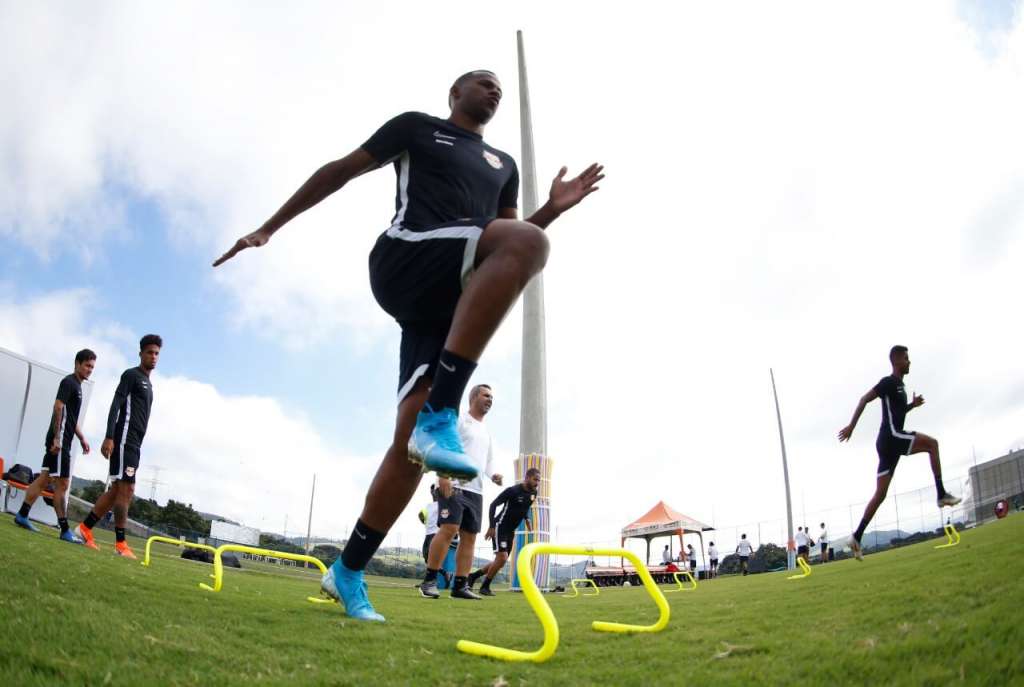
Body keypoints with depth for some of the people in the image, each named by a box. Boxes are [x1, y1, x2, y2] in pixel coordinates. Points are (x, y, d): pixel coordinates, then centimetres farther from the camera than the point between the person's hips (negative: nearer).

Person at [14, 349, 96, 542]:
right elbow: (58, 407, -19)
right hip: (60, 440, -10)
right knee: (62, 484, -9)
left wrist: (82, 438, 22)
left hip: (62, 441, 10)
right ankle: (65, 530, -8)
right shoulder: (69, 382, -9)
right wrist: (57, 437, -24)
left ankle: (22, 516, 18)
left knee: (44, 479, 12)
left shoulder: (76, 385, 19)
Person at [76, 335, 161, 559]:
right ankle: (121, 544, -12)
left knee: (117, 489, 10)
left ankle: (85, 528, 17)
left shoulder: (148, 383, 24)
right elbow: (115, 406, -13)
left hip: (134, 444, 9)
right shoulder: (131, 375, -4)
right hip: (124, 439, -9)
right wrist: (109, 437, -23)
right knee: (126, 490, -12)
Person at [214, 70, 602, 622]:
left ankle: (348, 573, 6)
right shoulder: (417, 127, 16)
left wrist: (552, 209, 11)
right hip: (404, 261, -5)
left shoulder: (503, 165, 31)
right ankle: (439, 416, -38)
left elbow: (511, 243, 29)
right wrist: (269, 227, 13)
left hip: (451, 301, 6)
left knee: (411, 440, -8)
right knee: (529, 243, -33)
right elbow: (341, 170, 16)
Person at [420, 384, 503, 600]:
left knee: (470, 536, 3)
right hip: (454, 485, -8)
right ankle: (429, 580, -11)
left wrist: (493, 475, 5)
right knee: (449, 529, -17)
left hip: (476, 490, 8)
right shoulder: (458, 420, 2)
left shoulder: (486, 432, 26)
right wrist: (443, 475, -21)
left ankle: (460, 585, 6)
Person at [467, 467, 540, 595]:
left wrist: (527, 520, 7)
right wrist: (491, 526, -22)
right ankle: (485, 587, -1)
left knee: (501, 561, 8)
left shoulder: (533, 493, 2)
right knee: (502, 558, -17)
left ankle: (473, 576, 24)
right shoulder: (513, 490, -19)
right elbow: (493, 505, -16)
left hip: (511, 531, 8)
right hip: (500, 527, -8)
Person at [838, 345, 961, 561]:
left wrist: (912, 405, 16)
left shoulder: (899, 386, 22)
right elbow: (864, 399, -11)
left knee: (880, 494, 6)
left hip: (889, 444, 9)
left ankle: (857, 537, 4)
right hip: (891, 437, -9)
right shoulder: (889, 382, -6)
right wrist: (851, 426, -15)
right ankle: (941, 494, -8)